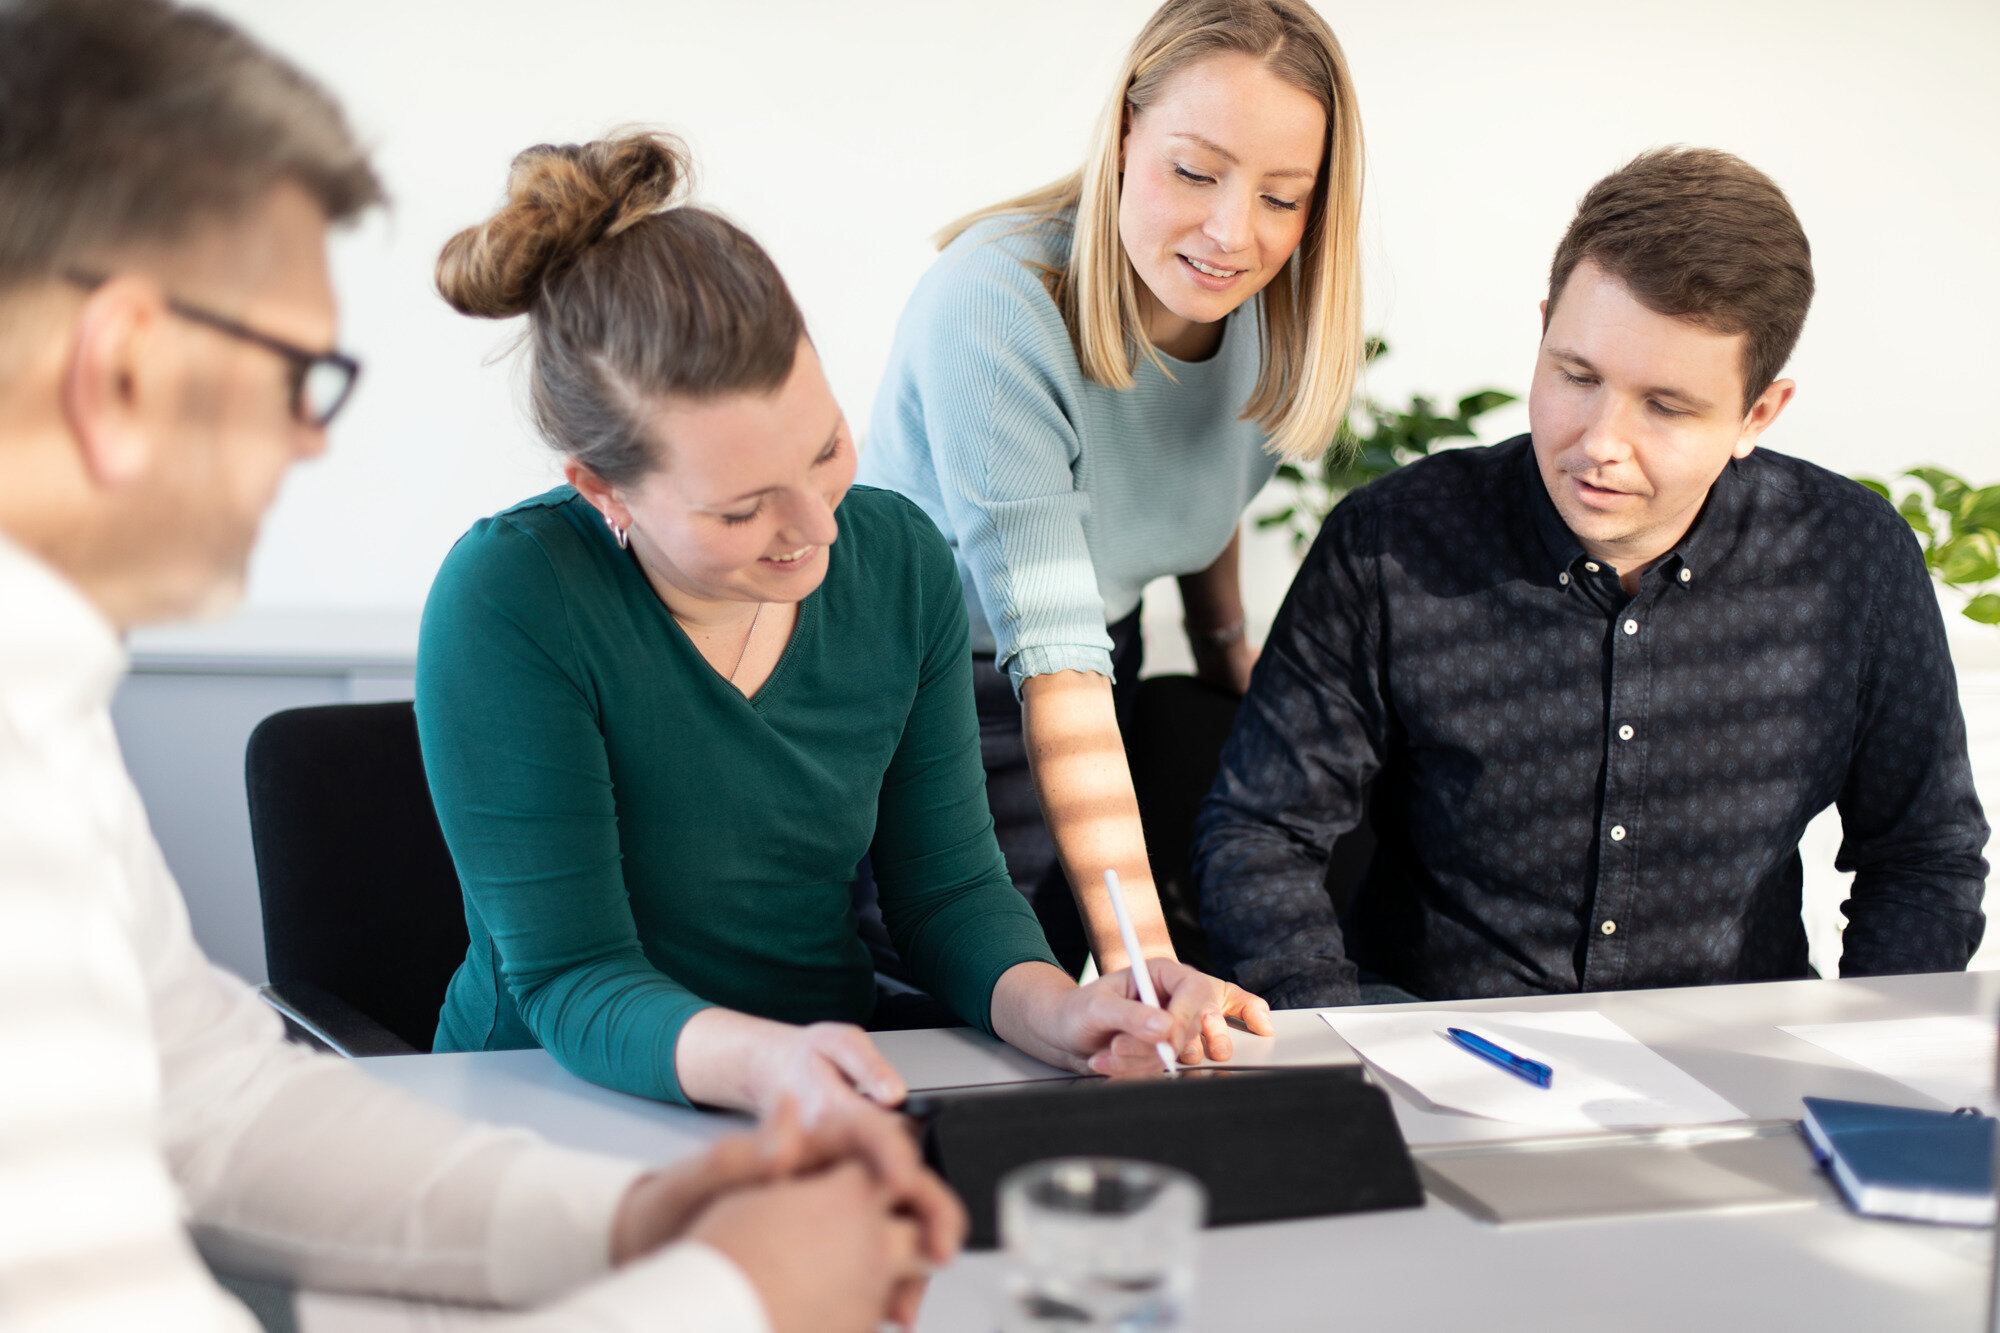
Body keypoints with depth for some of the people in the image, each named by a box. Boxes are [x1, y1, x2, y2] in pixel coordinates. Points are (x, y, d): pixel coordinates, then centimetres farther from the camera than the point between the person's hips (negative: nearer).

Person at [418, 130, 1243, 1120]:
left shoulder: (900, 561, -3)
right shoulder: (509, 602, -19)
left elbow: (947, 886, 2)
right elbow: (568, 982, -19)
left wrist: (1054, 1012, -19)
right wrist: (763, 1064, -39)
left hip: (844, 1101, 4)